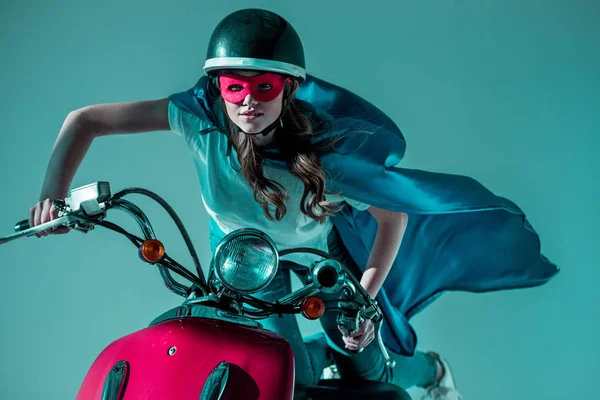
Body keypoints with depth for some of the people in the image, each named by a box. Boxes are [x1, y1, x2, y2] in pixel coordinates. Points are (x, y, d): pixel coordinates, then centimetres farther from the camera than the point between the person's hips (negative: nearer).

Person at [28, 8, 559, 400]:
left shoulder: (325, 152, -36)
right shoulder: (202, 114, -34)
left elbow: (393, 214, -20)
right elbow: (86, 119, -30)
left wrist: (365, 298, -25)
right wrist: (53, 193, -41)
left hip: (316, 248, -1)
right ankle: (313, 353, 30)